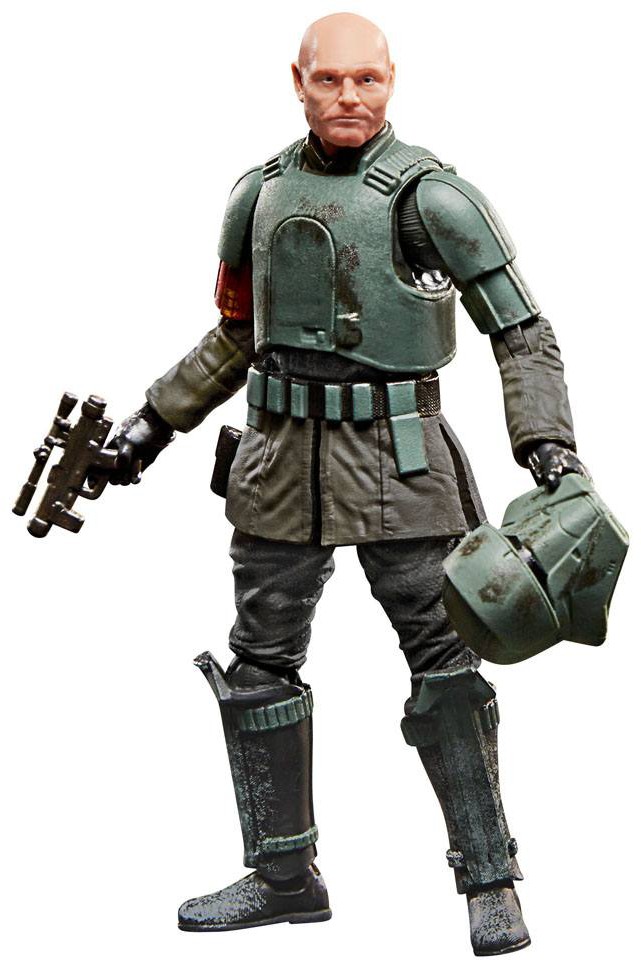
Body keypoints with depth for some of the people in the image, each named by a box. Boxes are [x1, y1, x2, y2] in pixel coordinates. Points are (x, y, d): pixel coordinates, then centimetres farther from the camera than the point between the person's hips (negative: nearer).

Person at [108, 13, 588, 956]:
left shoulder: (430, 197, -10)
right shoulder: (262, 194, 7)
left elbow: (523, 335, -9)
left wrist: (548, 446, -21)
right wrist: (156, 419, 19)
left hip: (396, 462, -5)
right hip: (283, 460, 5)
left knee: (444, 661, -5)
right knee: (259, 665, 8)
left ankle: (491, 885, 6)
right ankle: (283, 877, 20)